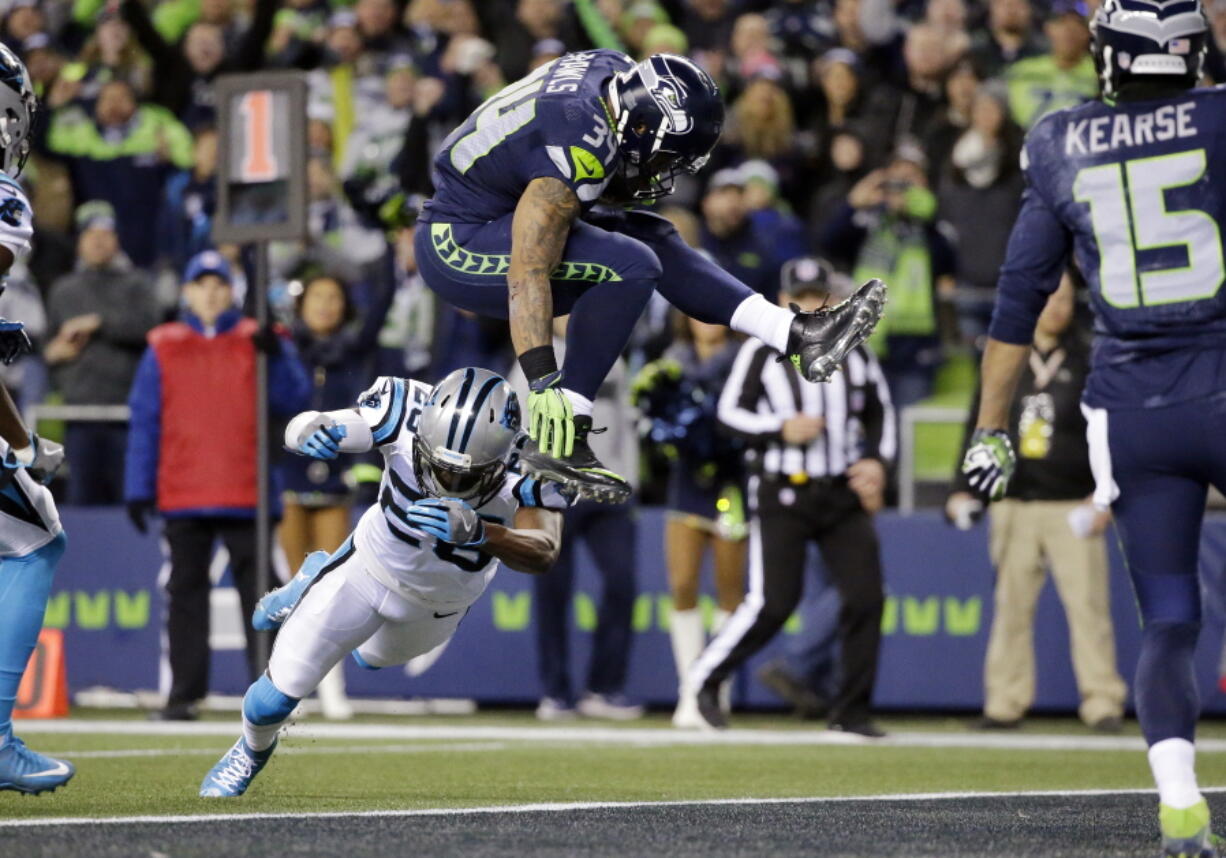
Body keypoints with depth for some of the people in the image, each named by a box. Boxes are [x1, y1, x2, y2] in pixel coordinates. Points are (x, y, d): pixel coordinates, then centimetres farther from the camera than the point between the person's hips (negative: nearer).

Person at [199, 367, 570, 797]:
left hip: (435, 606, 1)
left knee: (372, 657, 29)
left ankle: (319, 579, 59)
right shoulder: (405, 413, -37)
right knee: (281, 689, 4)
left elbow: (543, 555, -52)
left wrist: (475, 531, -71)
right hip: (371, 563, -1)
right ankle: (253, 749, 41)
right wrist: (311, 428, -58)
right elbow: (299, 428, -33)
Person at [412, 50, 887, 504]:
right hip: (456, 250, -10)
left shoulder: (609, 69, -3)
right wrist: (542, 383, -36)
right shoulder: (580, 148, -29)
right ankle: (557, 442, -20)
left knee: (652, 238, 8)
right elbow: (528, 273, -33)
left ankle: (794, 333, 5)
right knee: (630, 266, -23)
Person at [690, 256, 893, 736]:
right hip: (781, 496, -4)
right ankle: (705, 678, 10)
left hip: (843, 496, 4)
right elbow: (730, 412, -2)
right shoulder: (762, 352, -2)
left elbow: (880, 412, 20)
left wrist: (877, 461, 5)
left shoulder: (853, 351, 10)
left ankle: (851, 710, 5)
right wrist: (781, 429, -16)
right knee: (772, 603, -10)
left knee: (865, 597, -6)